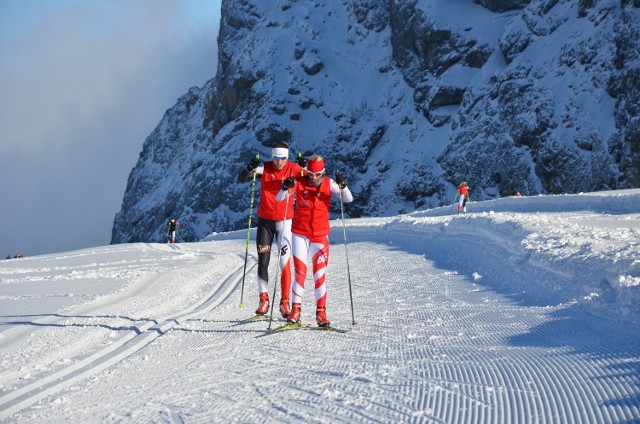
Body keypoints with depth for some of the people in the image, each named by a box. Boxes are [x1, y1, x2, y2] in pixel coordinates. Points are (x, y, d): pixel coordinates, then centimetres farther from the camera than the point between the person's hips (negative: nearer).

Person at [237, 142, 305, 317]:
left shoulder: (293, 168, -6)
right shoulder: (265, 168, -5)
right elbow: (241, 179, -7)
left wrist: (304, 169, -28)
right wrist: (250, 169, -27)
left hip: (284, 221, -1)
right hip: (265, 220, 1)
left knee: (285, 262, -7)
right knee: (263, 261, 3)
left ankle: (285, 301, -1)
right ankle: (263, 299, 13)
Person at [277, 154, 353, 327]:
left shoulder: (329, 184, -3)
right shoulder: (299, 182, -4)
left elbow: (348, 199, -11)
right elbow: (279, 198, -9)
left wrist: (342, 185, -29)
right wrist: (285, 187, -30)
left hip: (320, 235, 0)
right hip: (300, 233, 0)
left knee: (320, 276, 1)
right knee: (300, 272, -6)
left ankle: (321, 313, 7)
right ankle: (296, 309, 1)